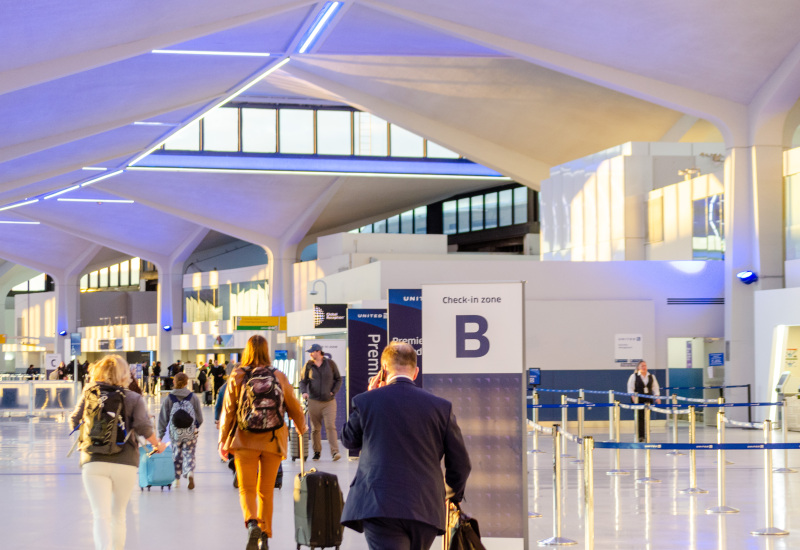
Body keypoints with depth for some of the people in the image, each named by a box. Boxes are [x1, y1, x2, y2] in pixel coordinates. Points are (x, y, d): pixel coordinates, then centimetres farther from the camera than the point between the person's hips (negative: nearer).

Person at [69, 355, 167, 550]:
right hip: (125, 463, 0)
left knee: (101, 516, -6)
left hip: (93, 462, 0)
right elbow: (143, 426, -10)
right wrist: (157, 444, 6)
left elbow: (74, 421, 4)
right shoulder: (134, 398, 2)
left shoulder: (89, 393, 6)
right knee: (118, 515, 18)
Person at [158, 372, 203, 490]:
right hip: (191, 434, 0)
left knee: (176, 455, 16)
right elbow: (199, 417, 4)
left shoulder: (168, 398, -5)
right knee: (189, 454, 5)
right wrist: (196, 427, 24)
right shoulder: (193, 397, -3)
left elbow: (163, 418, -1)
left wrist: (161, 434, 6)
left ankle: (177, 480, 22)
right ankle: (190, 472, -22)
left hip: (174, 433, 0)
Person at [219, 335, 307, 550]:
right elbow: (294, 408, 11)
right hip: (273, 441, 2)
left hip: (245, 441, -2)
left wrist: (223, 441, 6)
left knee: (246, 488, 1)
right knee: (266, 491, 13)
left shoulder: (237, 377, -4)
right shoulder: (279, 377, 1)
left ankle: (252, 523, -25)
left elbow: (228, 411, -3)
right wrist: (301, 428, 31)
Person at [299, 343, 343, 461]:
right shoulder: (308, 365, 4)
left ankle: (335, 452, -17)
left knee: (330, 426, -13)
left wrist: (333, 392, -4)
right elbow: (303, 381, 5)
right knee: (315, 428, 5)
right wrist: (304, 392, -15)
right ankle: (317, 452, 16)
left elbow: (338, 379, 9)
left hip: (329, 401, -1)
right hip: (314, 401, 1)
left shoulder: (330, 363, 2)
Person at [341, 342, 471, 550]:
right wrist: (453, 493, 29)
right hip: (426, 511, 3)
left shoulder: (365, 401, 0)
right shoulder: (441, 407, 4)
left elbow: (348, 440, 19)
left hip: (379, 509, -3)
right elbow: (460, 463, 9)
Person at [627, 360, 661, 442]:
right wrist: (633, 396, -15)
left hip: (649, 399, 4)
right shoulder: (634, 376, 1)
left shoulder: (651, 376, 12)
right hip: (638, 400, -4)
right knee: (640, 417, -9)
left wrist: (657, 396, 1)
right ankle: (640, 436, -9)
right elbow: (630, 388, -1)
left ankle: (645, 434, 11)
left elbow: (655, 387, 14)